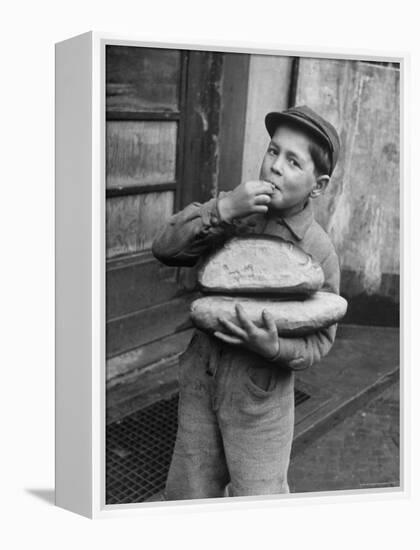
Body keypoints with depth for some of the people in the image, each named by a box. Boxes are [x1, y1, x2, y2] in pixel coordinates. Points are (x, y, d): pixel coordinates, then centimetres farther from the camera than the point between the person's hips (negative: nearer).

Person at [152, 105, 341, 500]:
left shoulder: (318, 252, -15)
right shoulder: (234, 209, -6)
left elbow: (318, 341, -9)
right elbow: (165, 248, -15)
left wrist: (273, 347, -29)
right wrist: (222, 210, -28)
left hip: (259, 396, -3)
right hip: (199, 378, 4)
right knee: (188, 495, 21)